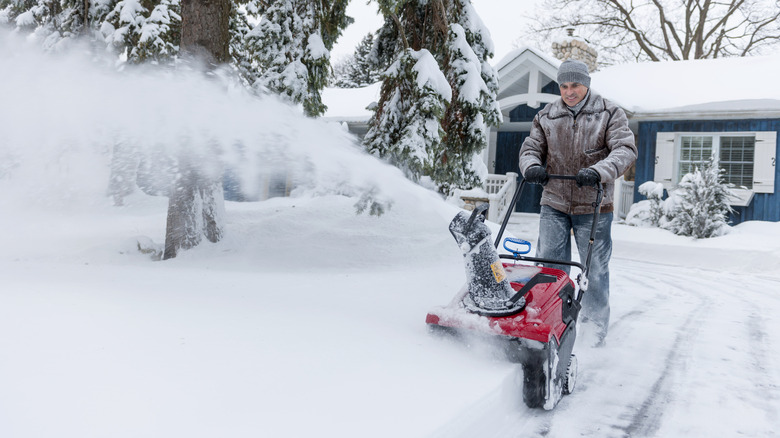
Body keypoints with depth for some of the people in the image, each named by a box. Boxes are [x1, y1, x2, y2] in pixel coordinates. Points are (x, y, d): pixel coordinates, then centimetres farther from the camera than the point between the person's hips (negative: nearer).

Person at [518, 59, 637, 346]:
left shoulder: (610, 114, 1)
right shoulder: (546, 117, 9)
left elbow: (625, 150, -9)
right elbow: (531, 148, 11)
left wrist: (598, 172, -28)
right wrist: (532, 166, -14)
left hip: (593, 206, -2)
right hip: (554, 204, 2)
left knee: (595, 269, 5)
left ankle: (596, 328, 20)